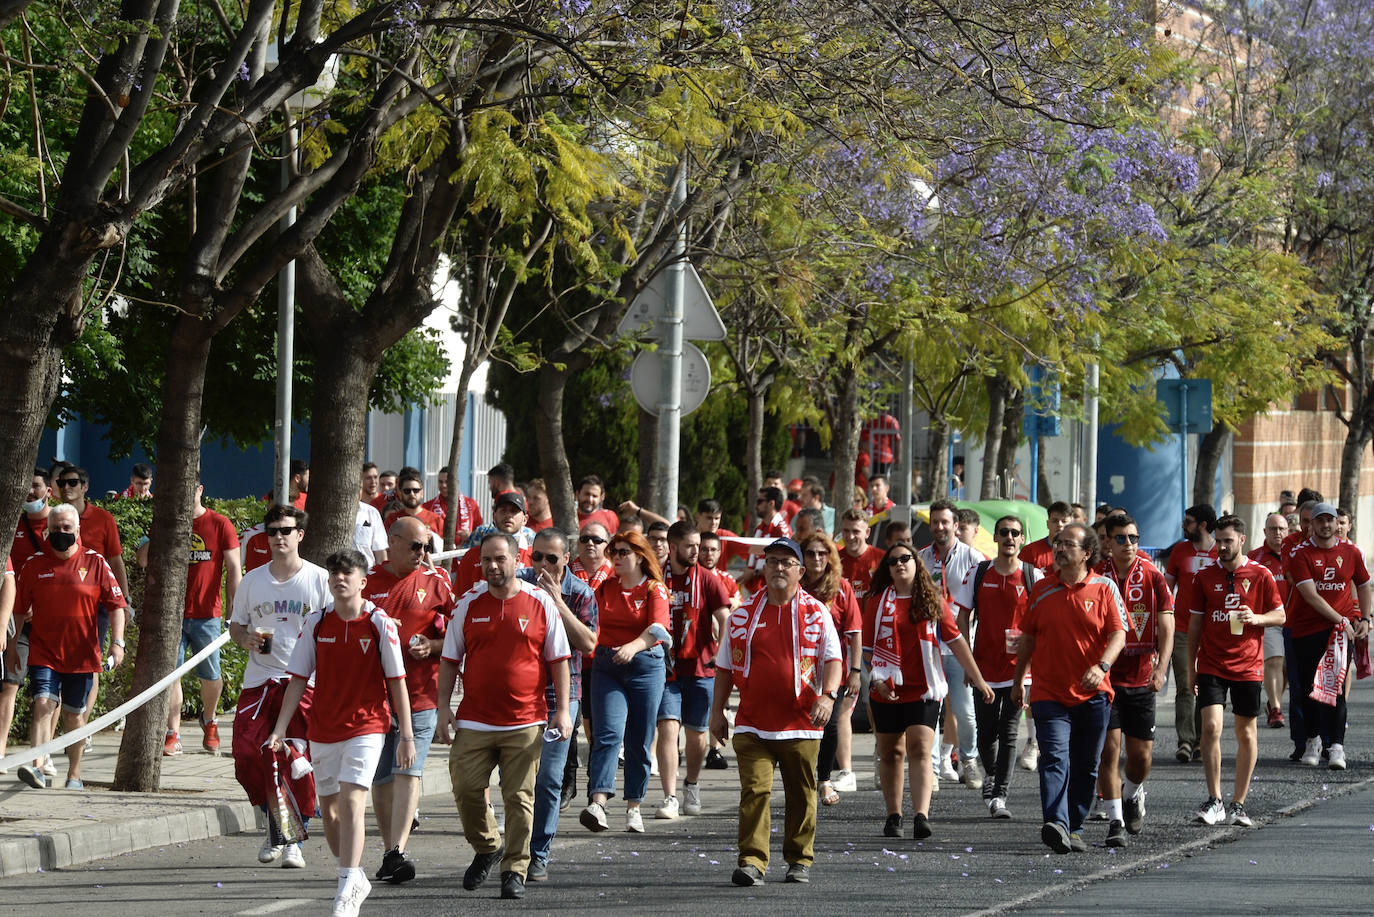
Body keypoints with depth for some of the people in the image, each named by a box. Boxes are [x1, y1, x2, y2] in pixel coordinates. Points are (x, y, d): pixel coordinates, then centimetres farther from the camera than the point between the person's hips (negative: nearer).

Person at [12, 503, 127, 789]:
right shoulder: (34, 565, 4)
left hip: (81, 655, 0)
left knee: (75, 714, 9)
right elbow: (19, 610, 12)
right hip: (43, 652, 0)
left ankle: (74, 775, 21)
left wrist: (117, 642, -6)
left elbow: (116, 604, 3)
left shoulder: (95, 562, 2)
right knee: (43, 704, -18)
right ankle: (37, 768, -28)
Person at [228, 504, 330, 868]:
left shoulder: (320, 580, 2)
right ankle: (275, 829, 16)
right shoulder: (252, 580, 11)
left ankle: (294, 841, 2)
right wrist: (247, 639, -3)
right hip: (259, 680, 3)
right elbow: (236, 626, 19)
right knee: (247, 755, -7)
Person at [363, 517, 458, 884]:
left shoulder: (436, 581, 5)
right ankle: (390, 851, 18)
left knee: (408, 771, -14)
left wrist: (432, 646, -11)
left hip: (419, 692, -2)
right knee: (380, 778, 7)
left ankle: (397, 852, -22)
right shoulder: (366, 581, 5)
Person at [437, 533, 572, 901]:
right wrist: (444, 707, 2)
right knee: (466, 788, -4)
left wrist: (562, 711, -1)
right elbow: (449, 660, 11)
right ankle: (486, 849, 21)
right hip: (474, 720, 2)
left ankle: (514, 871, 6)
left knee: (519, 798, -2)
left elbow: (559, 660, 5)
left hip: (525, 722, -2)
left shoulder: (541, 604, 1)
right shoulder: (469, 605, 6)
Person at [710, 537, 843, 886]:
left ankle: (800, 860, 20)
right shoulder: (743, 613, 9)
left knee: (800, 795, 7)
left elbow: (833, 660, 0)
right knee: (754, 790, -10)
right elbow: (725, 665, 14)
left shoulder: (816, 613, 4)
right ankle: (752, 861, -12)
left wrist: (828, 694, -17)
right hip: (752, 723, 0)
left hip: (801, 724, 0)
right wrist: (717, 710, 10)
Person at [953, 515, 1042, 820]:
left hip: (1018, 666, -2)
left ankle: (999, 795, -3)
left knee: (1008, 733, -4)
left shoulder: (1034, 577, 0)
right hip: (984, 666, 2)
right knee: (986, 734, 7)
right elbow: (964, 617, 8)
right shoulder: (978, 574, 4)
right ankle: (992, 775, 34)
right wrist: (967, 658, 0)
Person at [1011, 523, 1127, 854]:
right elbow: (1028, 637, 17)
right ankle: (1056, 824, -30)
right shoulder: (1041, 590, 8)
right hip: (1049, 693, 0)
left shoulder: (1104, 588, 2)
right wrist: (1018, 681, 18)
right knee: (1054, 758, -16)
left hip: (1092, 694, 0)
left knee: (1086, 766, 8)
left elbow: (1118, 634, -5)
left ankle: (1074, 828, 19)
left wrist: (1101, 666, -22)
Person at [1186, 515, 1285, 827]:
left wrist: (1257, 618, -16)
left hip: (1247, 667, 0)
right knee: (1211, 727, -14)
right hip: (1211, 666, 0)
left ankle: (1238, 804, 15)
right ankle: (1214, 802, -8)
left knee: (1246, 734, 5)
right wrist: (1191, 667, 9)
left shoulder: (1261, 575, 0)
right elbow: (1195, 623, 10)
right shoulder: (1205, 576, 5)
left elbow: (1280, 616, 6)